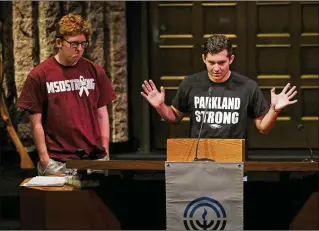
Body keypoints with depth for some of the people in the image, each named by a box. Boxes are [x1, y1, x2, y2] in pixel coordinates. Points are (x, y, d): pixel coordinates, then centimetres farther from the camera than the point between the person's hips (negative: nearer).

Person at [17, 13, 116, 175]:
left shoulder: (94, 71, 8)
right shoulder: (39, 75, -1)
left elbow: (102, 114, 12)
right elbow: (36, 123, 0)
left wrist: (105, 152, 6)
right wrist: (44, 159, -5)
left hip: (95, 158, 3)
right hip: (57, 162, -3)